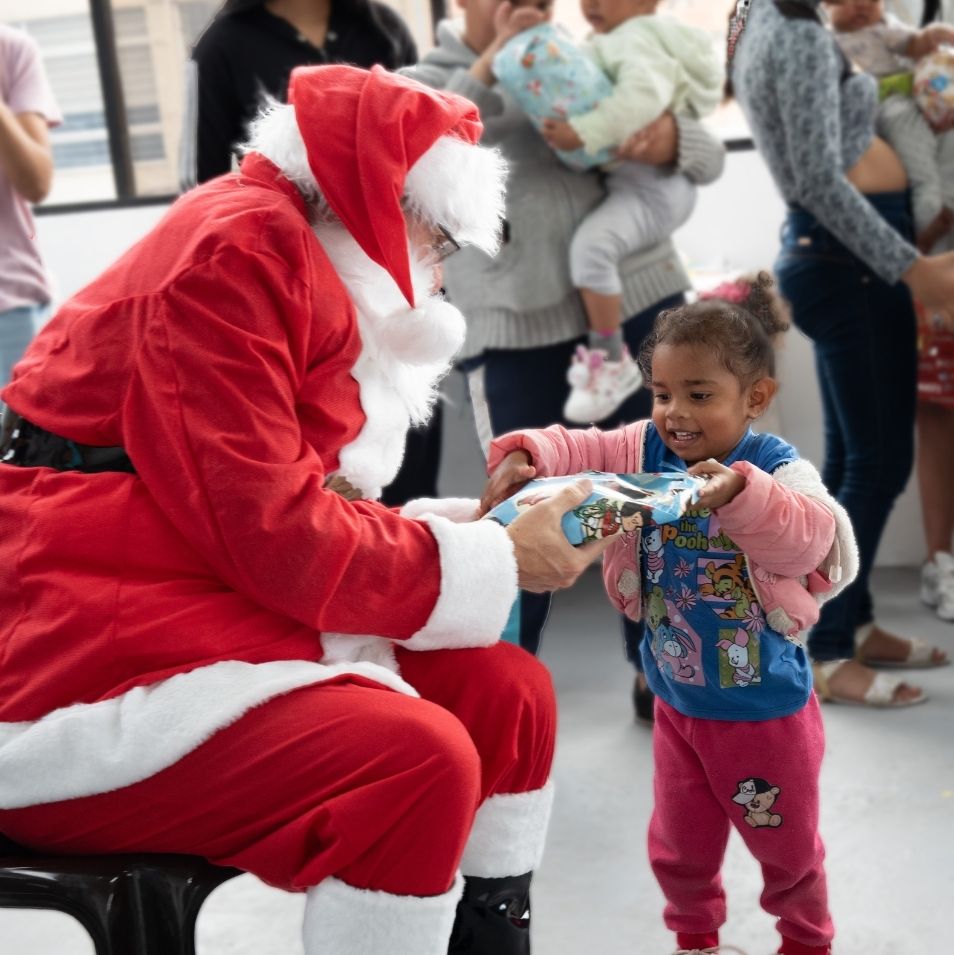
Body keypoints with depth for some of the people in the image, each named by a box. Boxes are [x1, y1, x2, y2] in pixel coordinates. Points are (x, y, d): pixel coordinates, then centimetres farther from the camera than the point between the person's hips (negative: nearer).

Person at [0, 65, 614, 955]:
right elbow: (272, 534, -21)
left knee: (506, 693, 2)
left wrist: (473, 530, 1)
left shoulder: (312, 263, 15)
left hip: (215, 614, 10)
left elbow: (301, 515, 10)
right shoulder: (238, 247, -15)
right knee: (420, 759, -26)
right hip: (87, 659, -10)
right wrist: (496, 561, -11)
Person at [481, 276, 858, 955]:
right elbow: (575, 450, -14)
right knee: (678, 847, 20)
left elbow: (812, 534, -38)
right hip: (677, 704, 4)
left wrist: (740, 493, -54)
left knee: (787, 848, 18)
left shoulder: (777, 469, -21)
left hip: (765, 712, -4)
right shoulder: (644, 451, -7)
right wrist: (524, 455, -35)